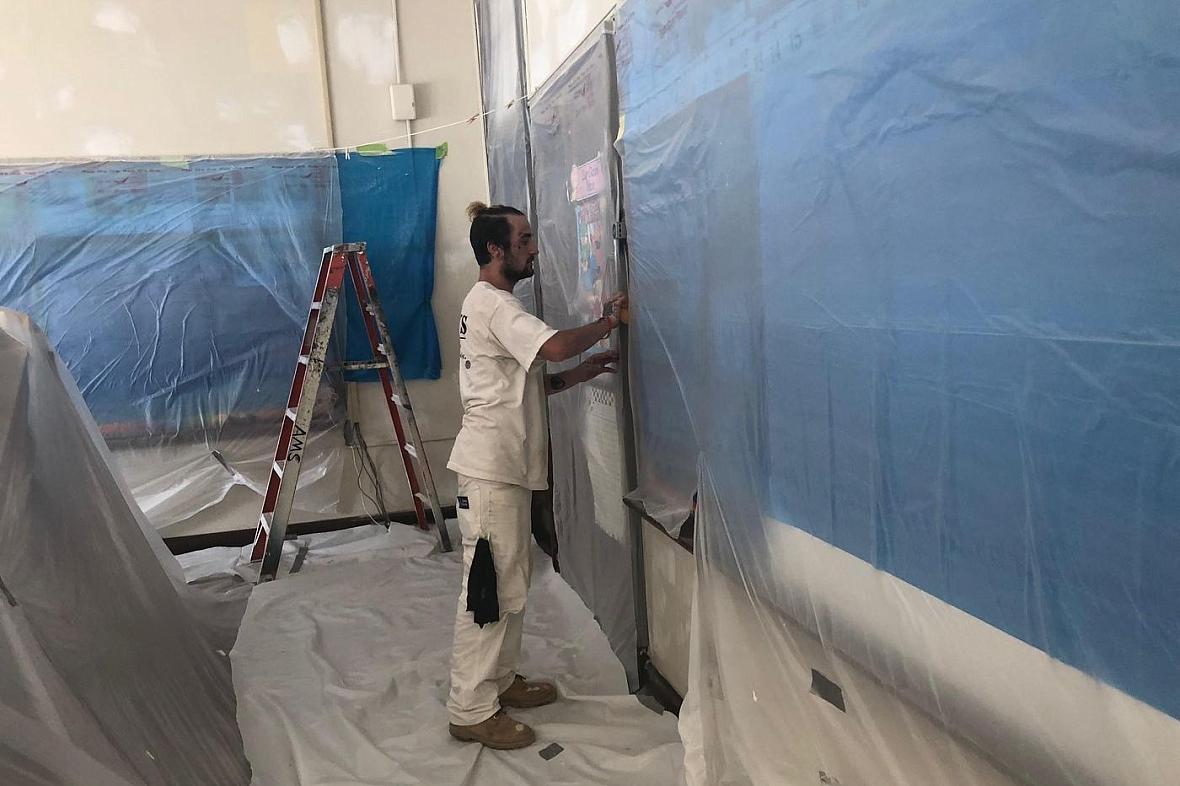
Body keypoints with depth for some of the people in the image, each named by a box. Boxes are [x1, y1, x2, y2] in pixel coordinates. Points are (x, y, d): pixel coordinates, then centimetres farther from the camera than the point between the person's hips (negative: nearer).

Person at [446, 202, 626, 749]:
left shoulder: (493, 303, 19)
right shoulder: (491, 302, -13)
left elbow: (531, 383, 18)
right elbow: (555, 346, -29)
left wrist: (584, 372, 6)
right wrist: (607, 323, -12)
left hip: (508, 467, 10)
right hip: (490, 470, -10)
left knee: (511, 582, 17)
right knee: (490, 587, -4)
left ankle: (500, 681, 31)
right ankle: (472, 710, 8)